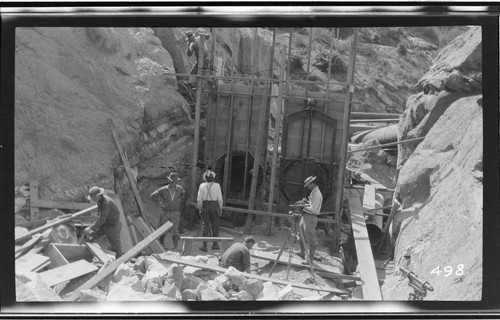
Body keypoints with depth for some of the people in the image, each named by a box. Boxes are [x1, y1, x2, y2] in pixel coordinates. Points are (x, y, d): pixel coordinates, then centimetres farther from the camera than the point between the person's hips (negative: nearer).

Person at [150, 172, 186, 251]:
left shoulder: (179, 188, -3)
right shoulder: (163, 190, -10)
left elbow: (183, 194, 21)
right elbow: (153, 195, -1)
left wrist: (180, 204, 13)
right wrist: (160, 204, -6)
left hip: (175, 213, 1)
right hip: (165, 213, 0)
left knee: (175, 232, -5)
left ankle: (175, 248, 2)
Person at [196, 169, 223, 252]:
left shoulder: (202, 186, -4)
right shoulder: (217, 185, -7)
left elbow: (199, 199, -1)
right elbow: (220, 198, -5)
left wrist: (200, 208, 9)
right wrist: (220, 208, 5)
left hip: (205, 206, 1)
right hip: (214, 206, -1)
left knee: (205, 226, 6)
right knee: (215, 225, 11)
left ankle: (205, 245, 6)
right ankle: (215, 244, 17)